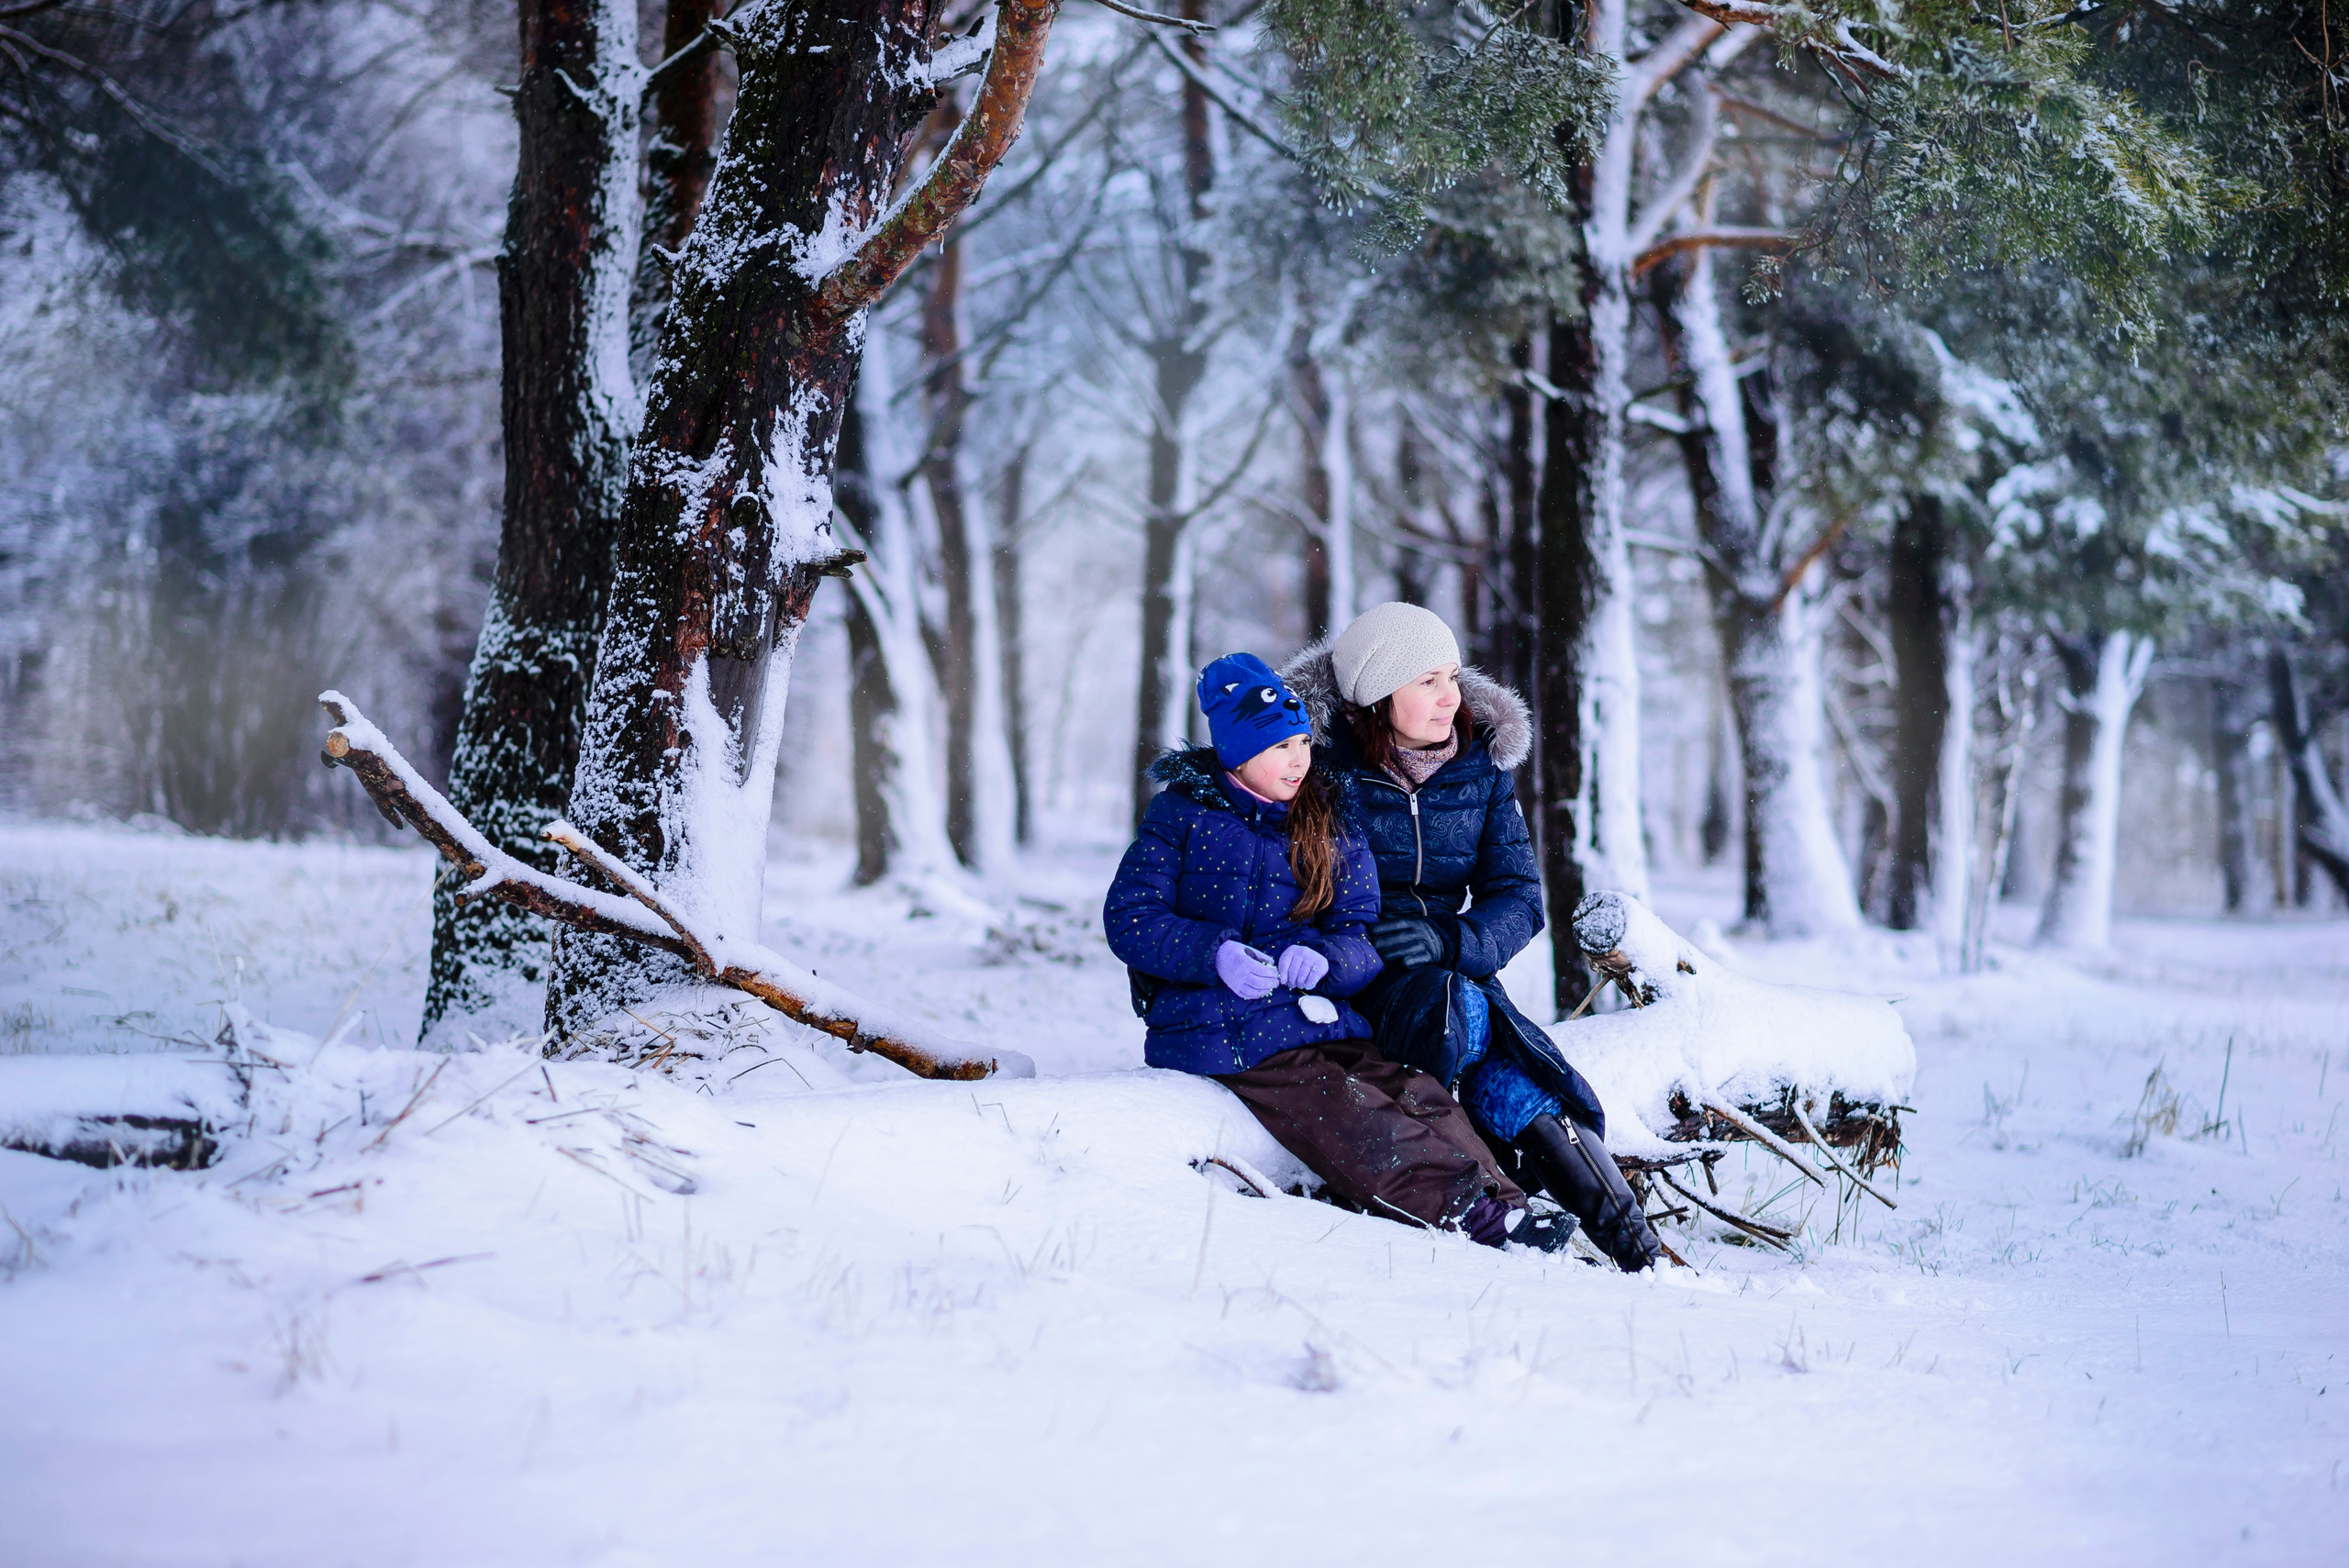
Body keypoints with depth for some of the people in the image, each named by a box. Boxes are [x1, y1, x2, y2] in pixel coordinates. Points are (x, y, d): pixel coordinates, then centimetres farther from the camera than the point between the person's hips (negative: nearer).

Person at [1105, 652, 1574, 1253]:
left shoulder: (1333, 832, 14)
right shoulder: (1183, 814, 3)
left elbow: (1362, 941, 5)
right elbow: (1129, 920, -4)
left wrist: (1325, 959, -20)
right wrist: (1216, 954, -21)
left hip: (1320, 1017, 5)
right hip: (1218, 1032, -5)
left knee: (1418, 1096, -21)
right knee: (1349, 1117, -27)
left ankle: (1502, 1204, -37)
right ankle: (1479, 1218, -42)